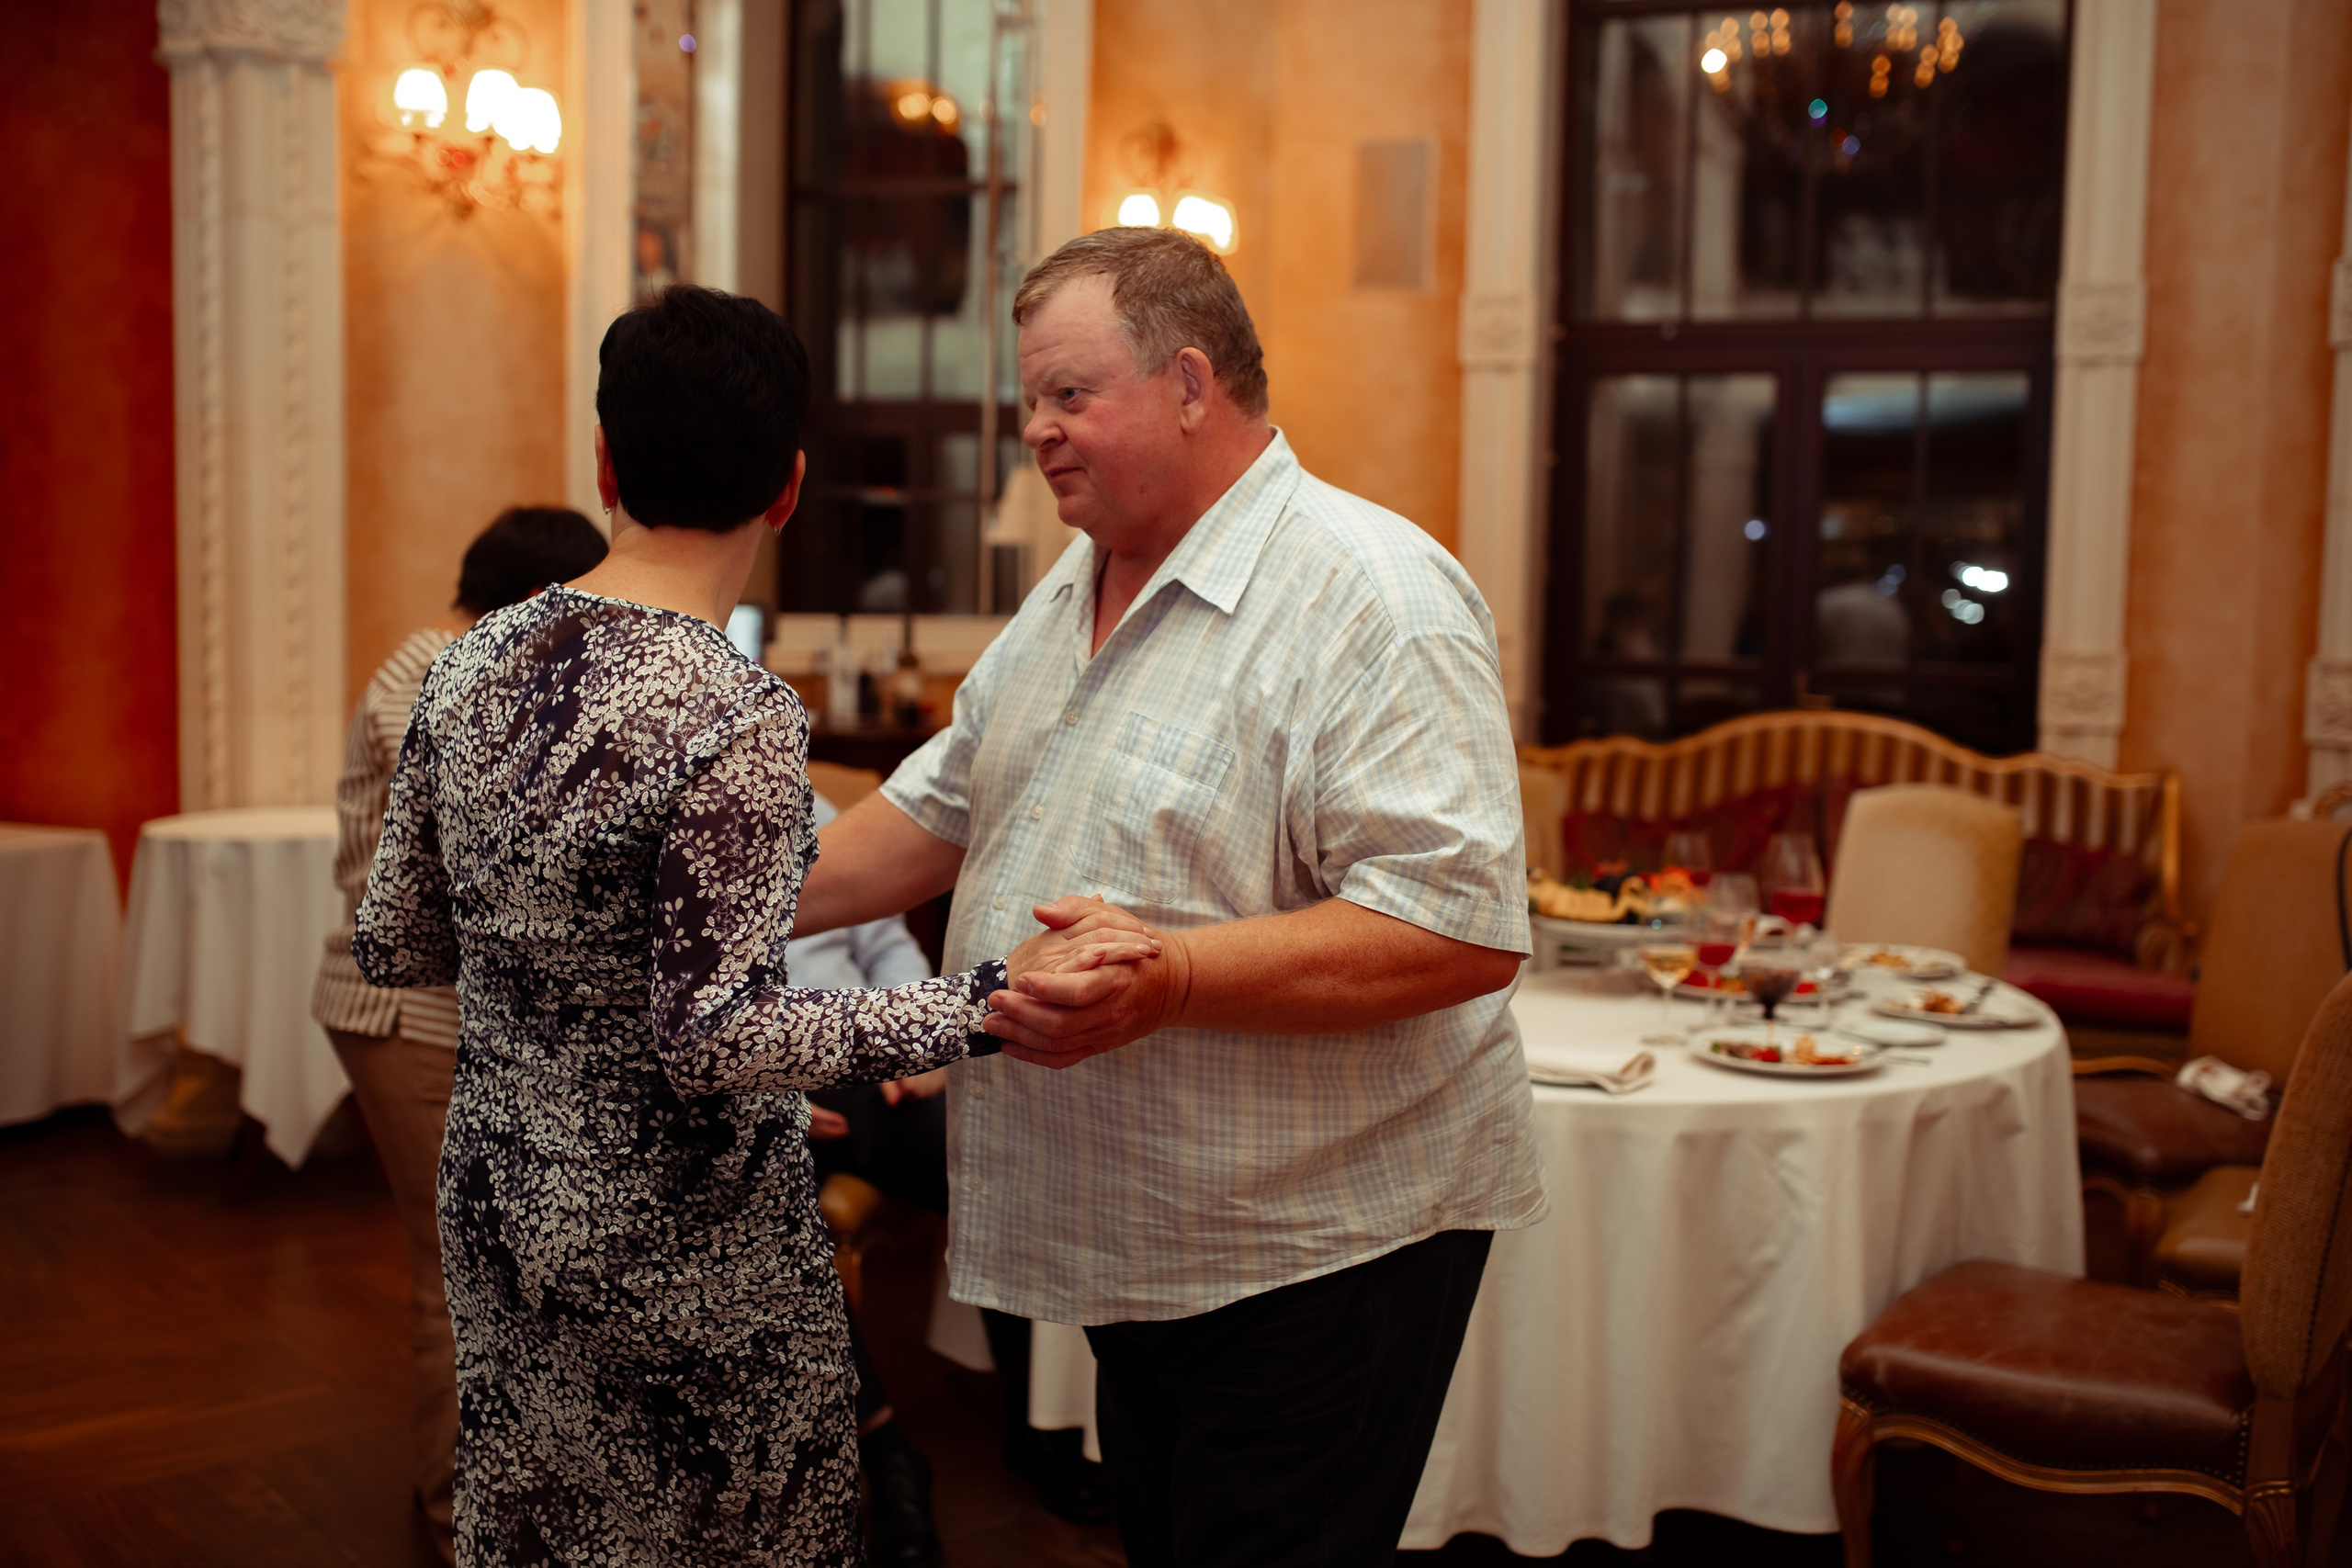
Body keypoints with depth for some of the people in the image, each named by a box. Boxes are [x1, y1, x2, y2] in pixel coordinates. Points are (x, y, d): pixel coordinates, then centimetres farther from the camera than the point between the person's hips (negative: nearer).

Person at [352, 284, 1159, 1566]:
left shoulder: (469, 666, -3)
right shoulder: (738, 718, -23)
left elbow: (390, 946, 5)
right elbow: (717, 1039, -25)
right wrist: (994, 1000, -27)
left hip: (496, 1209, 7)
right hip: (683, 1255, -6)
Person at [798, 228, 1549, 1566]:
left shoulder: (1372, 598, -19)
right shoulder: (1074, 594, 10)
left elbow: (1464, 928, -27)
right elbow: (940, 811, 20)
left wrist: (1170, 979, -34)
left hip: (1315, 1251, -8)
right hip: (1137, 1245, 8)